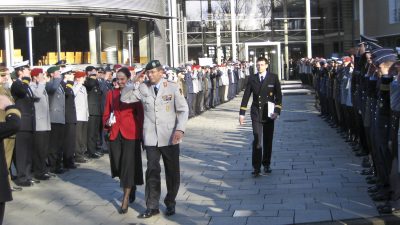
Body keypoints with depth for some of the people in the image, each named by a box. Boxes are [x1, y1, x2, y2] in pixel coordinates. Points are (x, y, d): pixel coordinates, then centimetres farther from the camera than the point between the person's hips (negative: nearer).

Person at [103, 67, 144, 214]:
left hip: (130, 134, -4)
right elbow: (106, 114, 14)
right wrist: (107, 123, -6)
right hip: (115, 134, 4)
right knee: (117, 164, 9)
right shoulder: (111, 94, 9)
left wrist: (140, 133, -8)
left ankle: (126, 200, 2)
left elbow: (140, 115, -2)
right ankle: (131, 187, 36)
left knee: (128, 164, -4)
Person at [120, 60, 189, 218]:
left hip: (170, 137, -1)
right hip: (151, 137, 1)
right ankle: (152, 207, 8)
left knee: (172, 172, 9)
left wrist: (180, 129, -18)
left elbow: (183, 110, -4)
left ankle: (170, 203, 25)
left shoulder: (173, 88, -3)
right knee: (152, 172, 1)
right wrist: (136, 83, -9)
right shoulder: (143, 88, 4)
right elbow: (124, 98, 2)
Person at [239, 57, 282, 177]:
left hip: (269, 114, 0)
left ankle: (266, 164, 23)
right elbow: (246, 96, 5)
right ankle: (256, 167, -8)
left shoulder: (273, 78, 1)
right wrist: (242, 113, 1)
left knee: (268, 140, 9)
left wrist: (277, 111, -11)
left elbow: (278, 95, -1)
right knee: (257, 140, -9)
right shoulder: (252, 79, 4)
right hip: (256, 114, 0)